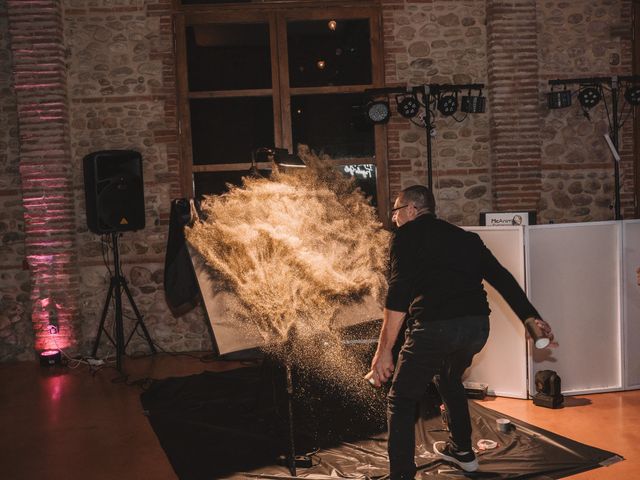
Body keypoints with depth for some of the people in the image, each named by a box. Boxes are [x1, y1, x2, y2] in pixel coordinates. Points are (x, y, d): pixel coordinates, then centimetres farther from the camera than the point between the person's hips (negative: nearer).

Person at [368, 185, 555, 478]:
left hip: (434, 327, -7)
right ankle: (462, 451, 45)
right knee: (448, 380, 34)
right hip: (478, 325, 7)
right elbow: (501, 277, 15)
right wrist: (531, 316, 14)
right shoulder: (465, 237, 22)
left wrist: (384, 350, -11)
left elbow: (398, 293, -9)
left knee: (400, 401, 7)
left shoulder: (407, 235, 3)